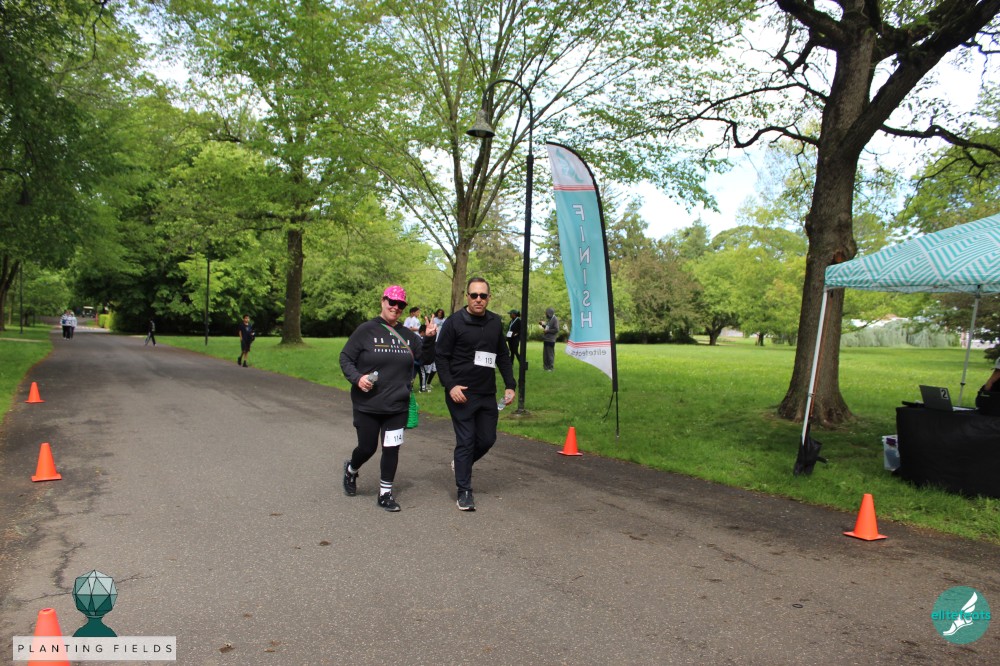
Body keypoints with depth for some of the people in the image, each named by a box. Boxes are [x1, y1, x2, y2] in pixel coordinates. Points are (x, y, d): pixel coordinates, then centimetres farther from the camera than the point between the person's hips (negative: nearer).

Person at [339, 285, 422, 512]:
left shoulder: (407, 335, 7)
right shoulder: (366, 330, -5)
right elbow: (345, 358, -3)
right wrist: (357, 378, -19)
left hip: (398, 407, 3)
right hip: (367, 406, -3)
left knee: (391, 449, 4)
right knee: (367, 448, 8)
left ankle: (385, 493, 19)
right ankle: (350, 470, 41)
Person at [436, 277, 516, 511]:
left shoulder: (495, 323, 8)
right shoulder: (454, 322, -7)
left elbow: (503, 357, 15)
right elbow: (441, 356, -7)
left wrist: (510, 385, 6)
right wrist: (450, 386, -17)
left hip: (488, 394, 5)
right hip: (461, 393, -5)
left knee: (487, 439, 9)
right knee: (466, 441, -1)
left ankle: (462, 464, 38)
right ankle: (464, 491, 11)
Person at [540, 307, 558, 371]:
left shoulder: (555, 319, -11)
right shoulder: (549, 319, 16)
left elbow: (556, 330, -17)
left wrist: (547, 331, -16)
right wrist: (543, 325, 9)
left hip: (550, 340, -9)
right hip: (545, 339, 9)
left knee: (550, 354, -5)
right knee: (545, 354, 11)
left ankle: (551, 367, 2)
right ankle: (546, 366, 19)